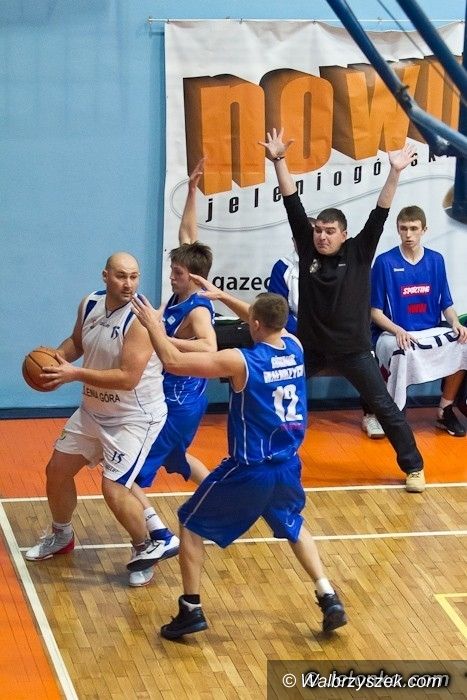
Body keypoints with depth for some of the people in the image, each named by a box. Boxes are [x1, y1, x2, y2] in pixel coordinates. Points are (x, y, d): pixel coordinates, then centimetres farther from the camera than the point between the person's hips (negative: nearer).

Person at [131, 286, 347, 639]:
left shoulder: (240, 361, -20)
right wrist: (222, 295, 26)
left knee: (191, 525, 13)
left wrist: (154, 325, -2)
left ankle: (191, 610, 11)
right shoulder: (295, 346, -2)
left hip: (248, 471, -6)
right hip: (288, 467, 6)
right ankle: (330, 599, 21)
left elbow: (174, 361, -18)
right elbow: (269, 322, 22)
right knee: (294, 527, 31)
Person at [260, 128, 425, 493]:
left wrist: (395, 173, -27)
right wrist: (279, 161, -12)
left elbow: (380, 215, -16)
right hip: (311, 345, 2)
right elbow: (293, 204, -6)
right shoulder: (308, 248, -2)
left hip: (353, 348, -2)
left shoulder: (358, 252, -7)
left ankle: (414, 467, 11)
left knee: (385, 406, 1)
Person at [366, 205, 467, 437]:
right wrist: (397, 331, -21)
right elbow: (375, 311, -4)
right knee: (404, 351, -38)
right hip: (393, 334, -4)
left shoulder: (436, 260, 7)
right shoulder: (385, 262, -5)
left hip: (430, 332, 4)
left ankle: (445, 411, -7)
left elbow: (446, 304, 10)